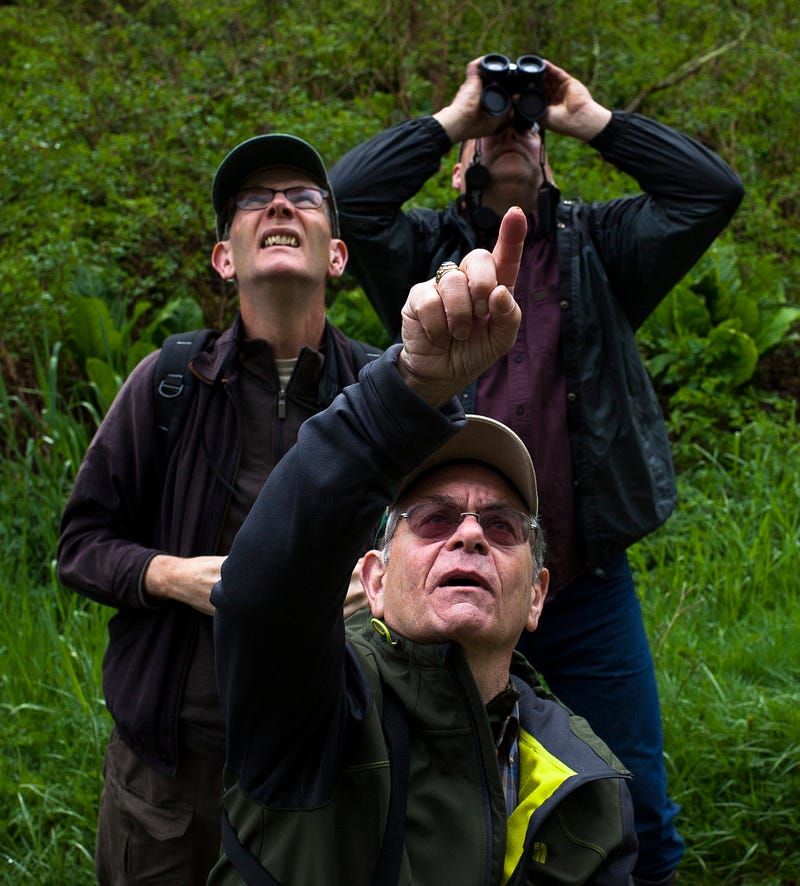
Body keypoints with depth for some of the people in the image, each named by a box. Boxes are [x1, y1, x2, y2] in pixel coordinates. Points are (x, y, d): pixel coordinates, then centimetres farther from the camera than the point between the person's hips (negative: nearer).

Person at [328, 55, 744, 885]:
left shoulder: (597, 248, 8)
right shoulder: (427, 251, 5)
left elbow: (711, 191, -4)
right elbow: (346, 197, -12)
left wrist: (591, 117, -1)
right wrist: (451, 116, -4)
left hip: (588, 590, 1)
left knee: (633, 809, 13)